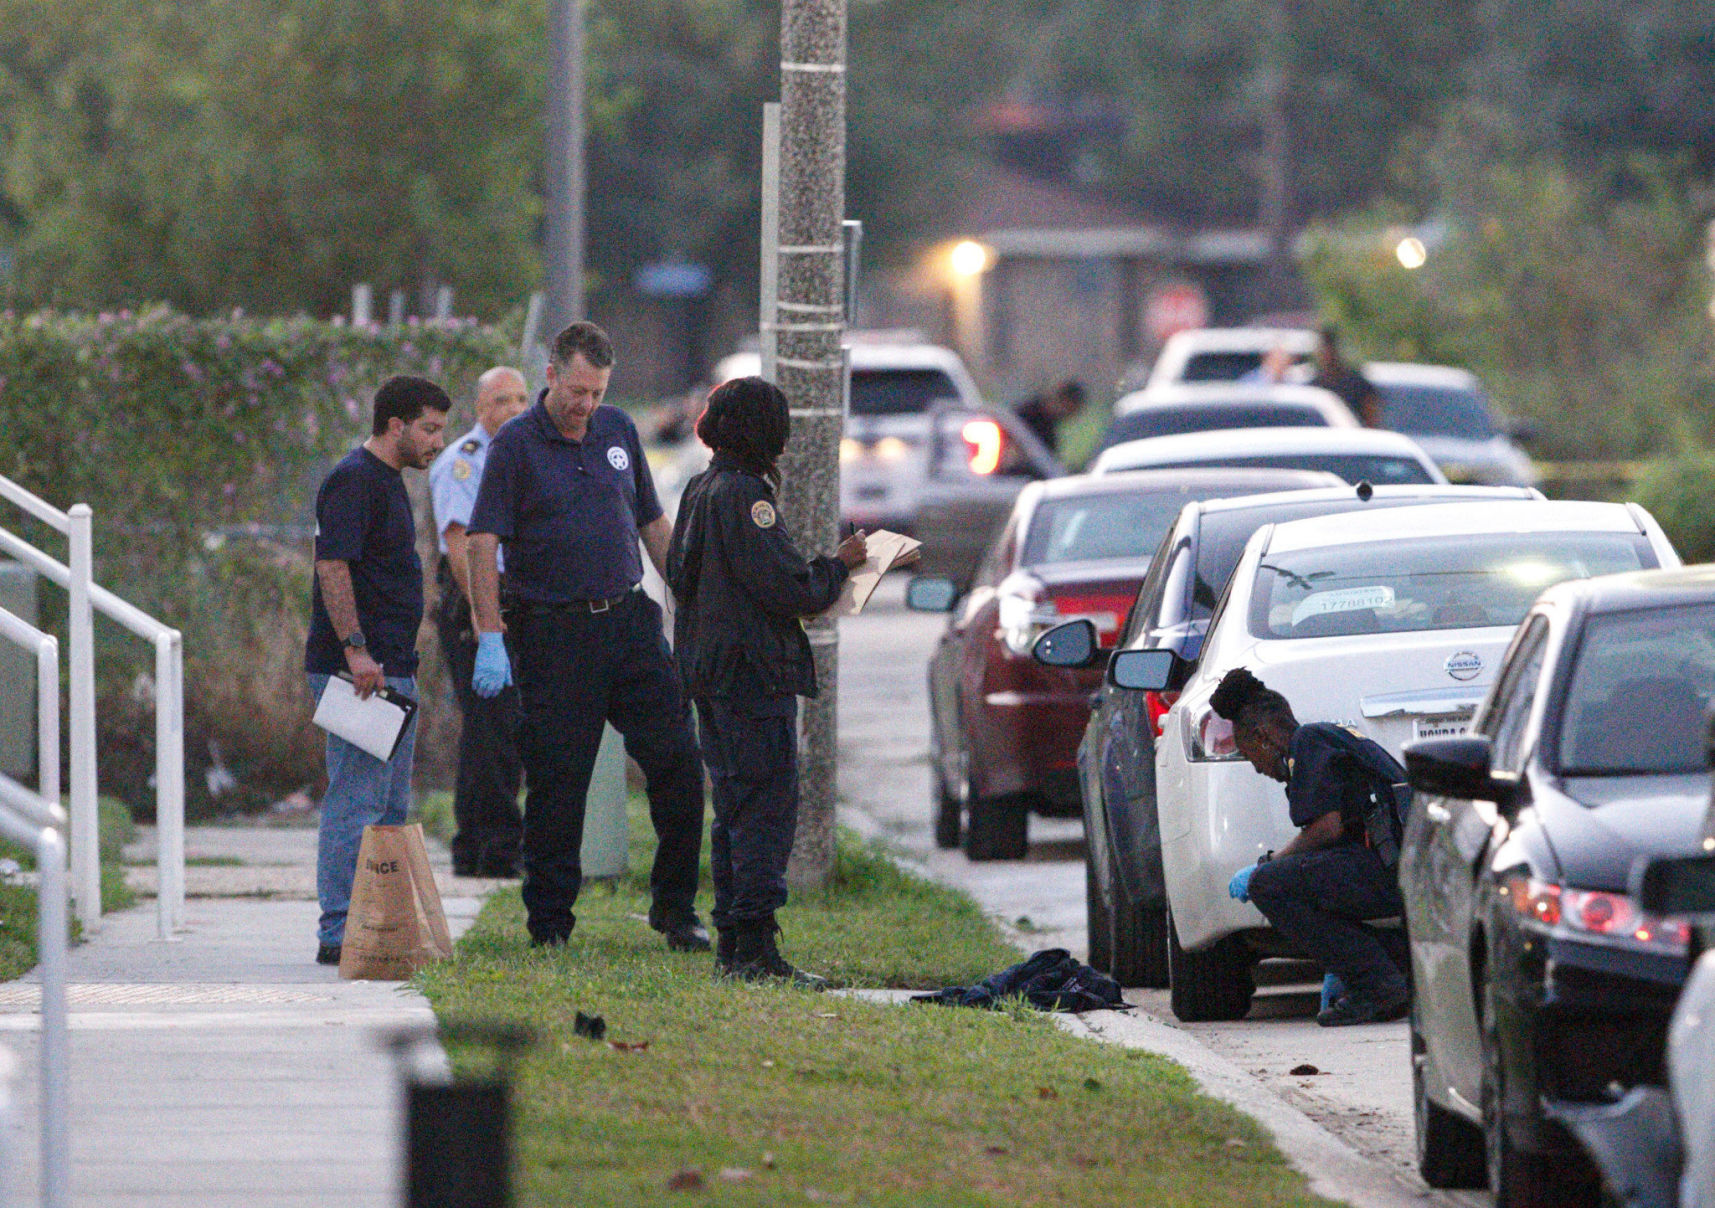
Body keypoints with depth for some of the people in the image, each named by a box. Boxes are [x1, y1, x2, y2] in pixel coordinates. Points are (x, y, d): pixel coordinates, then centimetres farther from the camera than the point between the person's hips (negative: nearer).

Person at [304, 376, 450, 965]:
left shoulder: (386, 480, 19)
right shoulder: (354, 480, -13)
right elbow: (332, 568, -21)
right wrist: (355, 648, -26)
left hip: (390, 669, 11)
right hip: (356, 668, -11)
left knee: (390, 805, 13)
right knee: (357, 802, -11)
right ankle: (339, 933, -12)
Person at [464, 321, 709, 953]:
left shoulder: (618, 431, 11)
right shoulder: (515, 445, -5)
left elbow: (653, 523, 19)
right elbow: (483, 544, -9)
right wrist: (491, 637, -16)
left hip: (630, 620, 4)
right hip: (553, 633, -4)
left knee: (678, 763, -2)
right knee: (558, 782, -2)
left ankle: (675, 907, 11)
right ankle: (549, 921, 8)